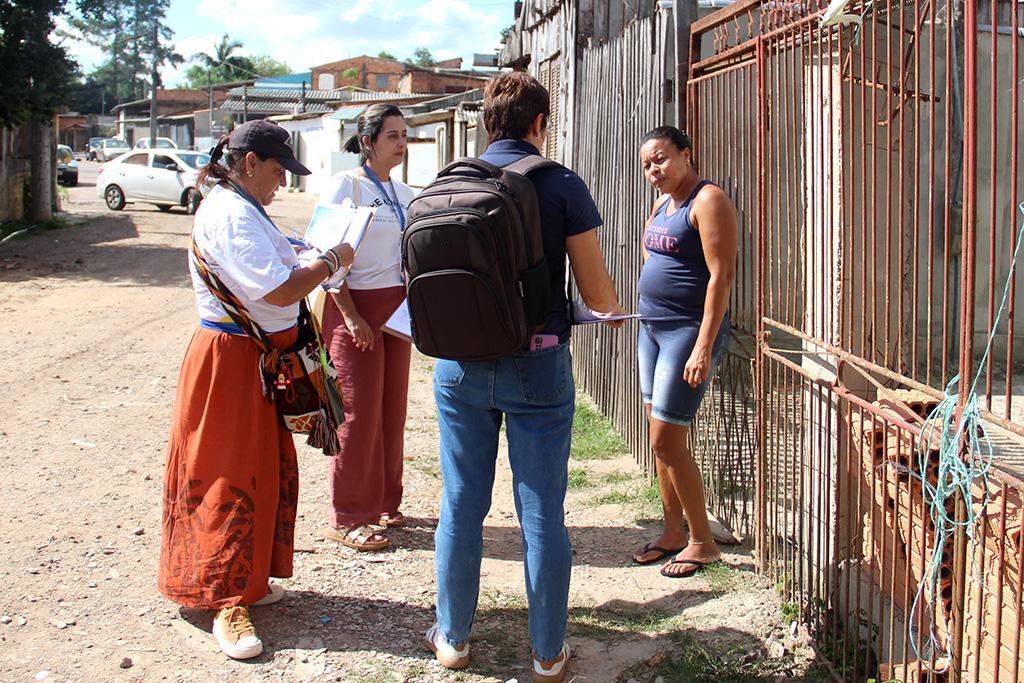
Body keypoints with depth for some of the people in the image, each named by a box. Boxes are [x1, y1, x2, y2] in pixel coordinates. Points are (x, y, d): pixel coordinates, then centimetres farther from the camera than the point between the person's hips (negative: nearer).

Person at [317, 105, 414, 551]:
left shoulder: (403, 193, 12)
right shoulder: (346, 186, -8)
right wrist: (351, 316, -17)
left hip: (397, 307, 7)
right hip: (356, 307, -7)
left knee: (392, 409, 9)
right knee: (359, 413, -4)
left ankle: (383, 503, 23)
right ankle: (347, 519, 6)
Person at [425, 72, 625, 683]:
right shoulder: (561, 185, -6)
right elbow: (597, 293, -6)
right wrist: (615, 313, 16)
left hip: (461, 364, 3)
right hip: (538, 367, -3)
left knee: (461, 506, 14)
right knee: (543, 516, 7)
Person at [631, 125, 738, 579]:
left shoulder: (708, 201, -13)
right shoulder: (663, 203, 15)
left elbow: (722, 275, -20)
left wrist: (703, 348, -24)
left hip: (689, 332, -9)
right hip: (652, 328, 9)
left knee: (667, 442, -8)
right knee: (660, 439, 12)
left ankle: (703, 542, 7)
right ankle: (672, 533, 24)